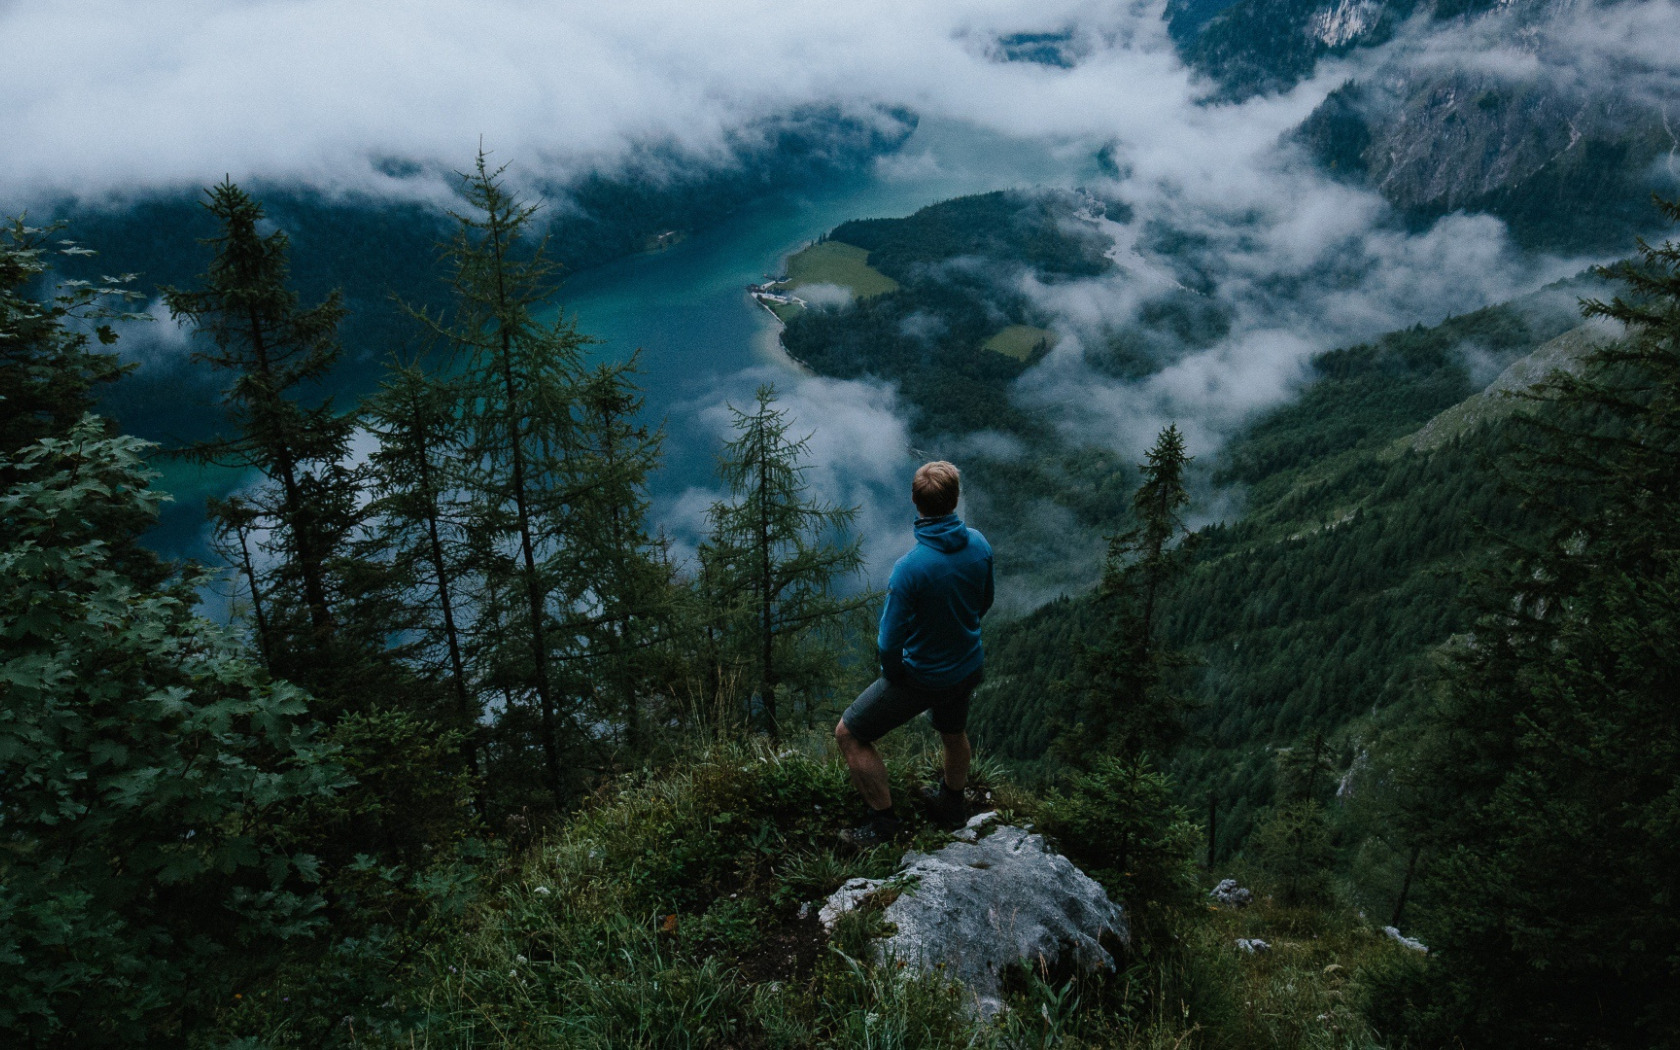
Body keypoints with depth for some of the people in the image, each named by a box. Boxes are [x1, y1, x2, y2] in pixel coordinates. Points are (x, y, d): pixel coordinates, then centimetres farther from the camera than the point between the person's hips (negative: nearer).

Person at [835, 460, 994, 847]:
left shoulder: (910, 568, -33)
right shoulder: (979, 545, -14)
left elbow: (890, 643, -26)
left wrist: (892, 672, -5)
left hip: (922, 678, -6)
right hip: (969, 667, 7)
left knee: (850, 734, 10)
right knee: (954, 733, 33)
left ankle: (885, 822, 20)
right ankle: (952, 803, 57)